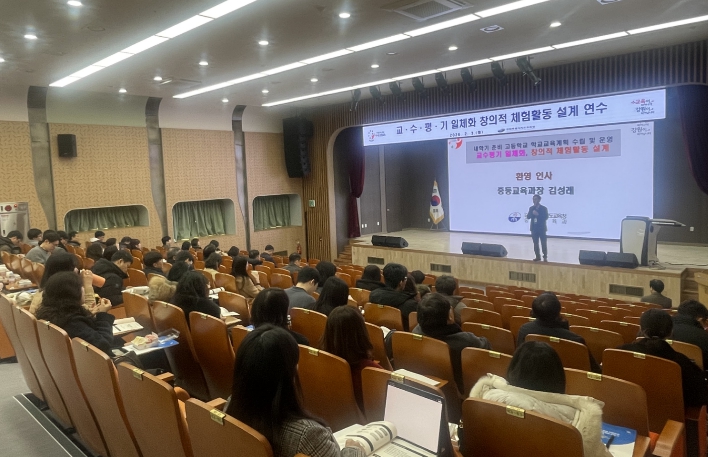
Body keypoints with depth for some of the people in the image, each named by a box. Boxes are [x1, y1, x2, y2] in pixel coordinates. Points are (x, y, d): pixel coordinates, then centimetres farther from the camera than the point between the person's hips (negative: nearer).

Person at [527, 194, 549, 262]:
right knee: (535, 243, 6)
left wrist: (538, 214, -20)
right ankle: (537, 256, 13)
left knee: (543, 243, -2)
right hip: (534, 228, 4)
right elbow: (528, 216, 0)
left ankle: (545, 257, 3)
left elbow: (546, 217, -12)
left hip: (541, 228, -4)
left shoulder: (544, 208, -3)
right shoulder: (531, 208, 9)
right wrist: (532, 213, -18)